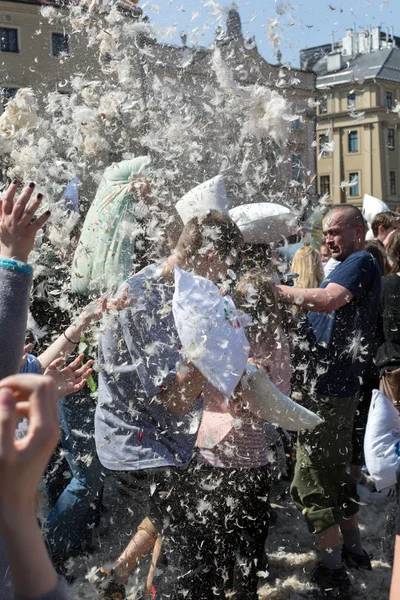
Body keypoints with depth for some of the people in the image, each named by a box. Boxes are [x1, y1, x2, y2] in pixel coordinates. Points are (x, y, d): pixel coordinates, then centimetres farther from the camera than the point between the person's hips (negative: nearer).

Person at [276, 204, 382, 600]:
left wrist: (279, 290, -20)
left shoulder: (361, 262, -12)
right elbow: (324, 308, 17)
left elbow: (327, 300, -29)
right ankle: (353, 548, 33)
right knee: (336, 469, 21)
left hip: (330, 389, -11)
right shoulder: (351, 267, 19)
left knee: (311, 479, -6)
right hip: (338, 386, 11)